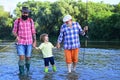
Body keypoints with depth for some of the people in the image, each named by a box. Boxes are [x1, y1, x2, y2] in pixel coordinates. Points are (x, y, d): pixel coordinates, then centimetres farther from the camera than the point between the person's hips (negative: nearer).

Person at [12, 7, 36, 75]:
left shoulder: (31, 21, 3)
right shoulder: (17, 21, -2)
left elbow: (33, 32, 5)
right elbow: (14, 31, 4)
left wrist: (35, 41, 0)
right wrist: (17, 36, -18)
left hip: (29, 43, 2)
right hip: (20, 43, -1)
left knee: (28, 57, 8)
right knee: (21, 57, -13)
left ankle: (28, 70, 32)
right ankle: (22, 72, -1)